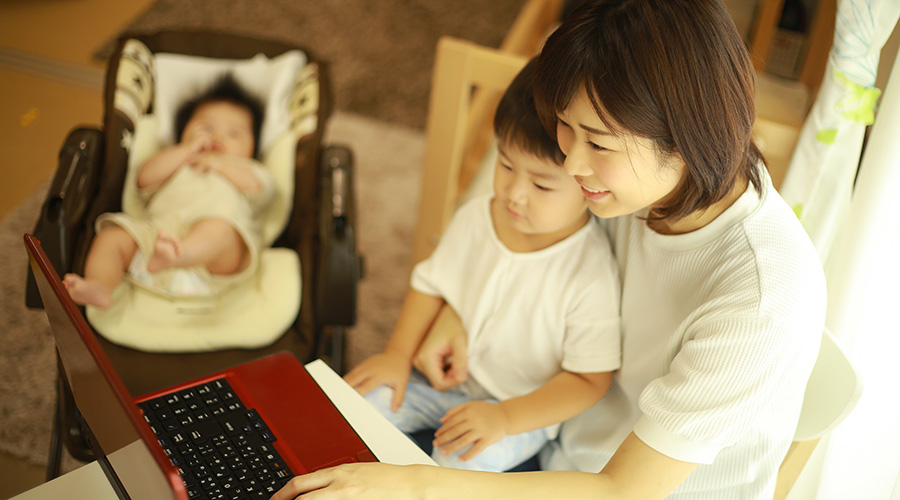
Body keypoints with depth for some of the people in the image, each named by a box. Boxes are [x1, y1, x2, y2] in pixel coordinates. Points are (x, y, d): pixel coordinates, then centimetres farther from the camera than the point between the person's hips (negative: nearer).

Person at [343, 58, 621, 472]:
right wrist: (399, 353, -5)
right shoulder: (476, 217, -10)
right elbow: (433, 283, 6)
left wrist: (505, 418, -26)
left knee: (464, 462, -30)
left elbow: (589, 379, -19)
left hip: (523, 408, -5)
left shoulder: (592, 277, -27)